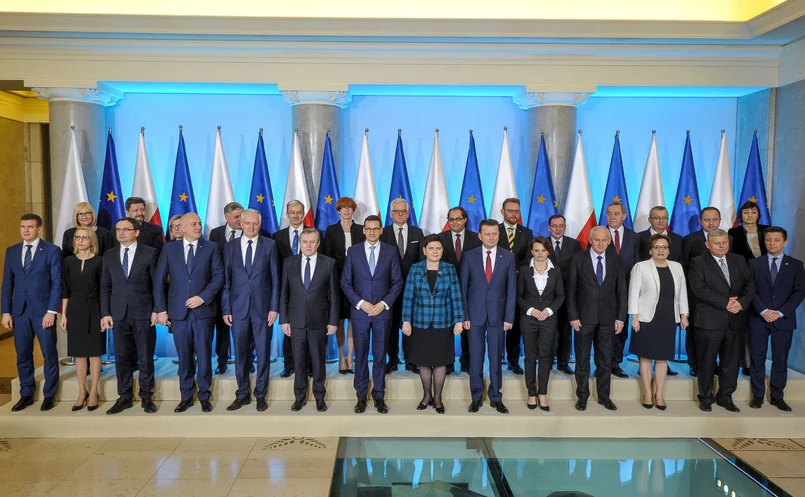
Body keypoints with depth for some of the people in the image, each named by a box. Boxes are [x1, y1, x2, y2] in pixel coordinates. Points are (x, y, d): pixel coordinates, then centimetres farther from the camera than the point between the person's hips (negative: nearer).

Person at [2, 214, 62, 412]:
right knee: (23, 354, 10)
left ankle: (49, 395, 15)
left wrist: (51, 311, -13)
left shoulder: (52, 250, -3)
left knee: (49, 354, 3)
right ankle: (26, 394, 22)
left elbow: (57, 283, -7)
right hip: (19, 310, 4)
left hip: (43, 310, -4)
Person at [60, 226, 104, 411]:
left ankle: (93, 393, 11)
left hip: (94, 309, -3)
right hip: (75, 310, 3)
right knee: (79, 353, 7)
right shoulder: (69, 261, 6)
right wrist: (63, 314, 4)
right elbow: (65, 290, 8)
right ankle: (82, 393, 17)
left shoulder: (99, 261, -3)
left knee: (94, 352, 2)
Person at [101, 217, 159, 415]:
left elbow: (157, 284, 0)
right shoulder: (109, 255, 10)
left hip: (143, 313, -3)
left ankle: (146, 397, 14)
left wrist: (156, 310, -5)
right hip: (119, 314, 3)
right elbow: (105, 286, 10)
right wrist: (105, 313, 3)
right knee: (122, 357, 7)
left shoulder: (149, 253, 0)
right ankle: (125, 397, 18)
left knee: (146, 357, 3)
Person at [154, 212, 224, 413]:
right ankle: (186, 396, 21)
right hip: (179, 311, 1)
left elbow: (218, 276, -1)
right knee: (184, 357, 8)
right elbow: (159, 281, 5)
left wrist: (203, 297, -13)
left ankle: (204, 396, 16)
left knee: (204, 356, 3)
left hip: (203, 310, -1)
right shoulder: (169, 249, 6)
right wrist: (161, 310, 0)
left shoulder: (211, 248, 4)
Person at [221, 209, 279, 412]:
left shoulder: (269, 245, 2)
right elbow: (226, 280, 6)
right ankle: (242, 394, 21)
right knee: (240, 354, 8)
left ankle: (260, 395, 18)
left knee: (263, 353, 5)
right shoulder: (230, 246, 6)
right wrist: (226, 309, 1)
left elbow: (275, 278, 1)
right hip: (238, 307, 1)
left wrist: (274, 307, -5)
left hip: (262, 307, -1)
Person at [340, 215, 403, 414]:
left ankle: (379, 396, 16)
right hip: (360, 311, 0)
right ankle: (361, 396, 16)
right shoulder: (353, 251, 3)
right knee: (360, 355, 6)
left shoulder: (391, 251, 3)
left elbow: (397, 282, 3)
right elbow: (345, 282, 2)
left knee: (380, 356, 6)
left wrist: (384, 303, -8)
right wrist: (360, 303, -9)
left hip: (382, 311, 0)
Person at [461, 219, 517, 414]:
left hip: (497, 314, 0)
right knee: (475, 357, 7)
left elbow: (511, 289, 0)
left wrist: (509, 317, -4)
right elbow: (463, 287, 0)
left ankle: (496, 397, 20)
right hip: (475, 314, 0)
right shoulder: (469, 256, 0)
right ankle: (476, 397, 19)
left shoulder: (508, 257, 0)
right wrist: (464, 315, -5)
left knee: (496, 357, 8)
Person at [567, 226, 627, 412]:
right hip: (584, 317, -2)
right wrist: (573, 316, -8)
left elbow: (621, 291, 6)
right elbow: (571, 290, -3)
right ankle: (582, 396, 18)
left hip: (608, 318, 2)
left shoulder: (616, 261, 5)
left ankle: (604, 396, 23)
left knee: (606, 360, 10)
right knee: (582, 359, 7)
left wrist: (621, 318, 0)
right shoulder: (578, 259, -2)